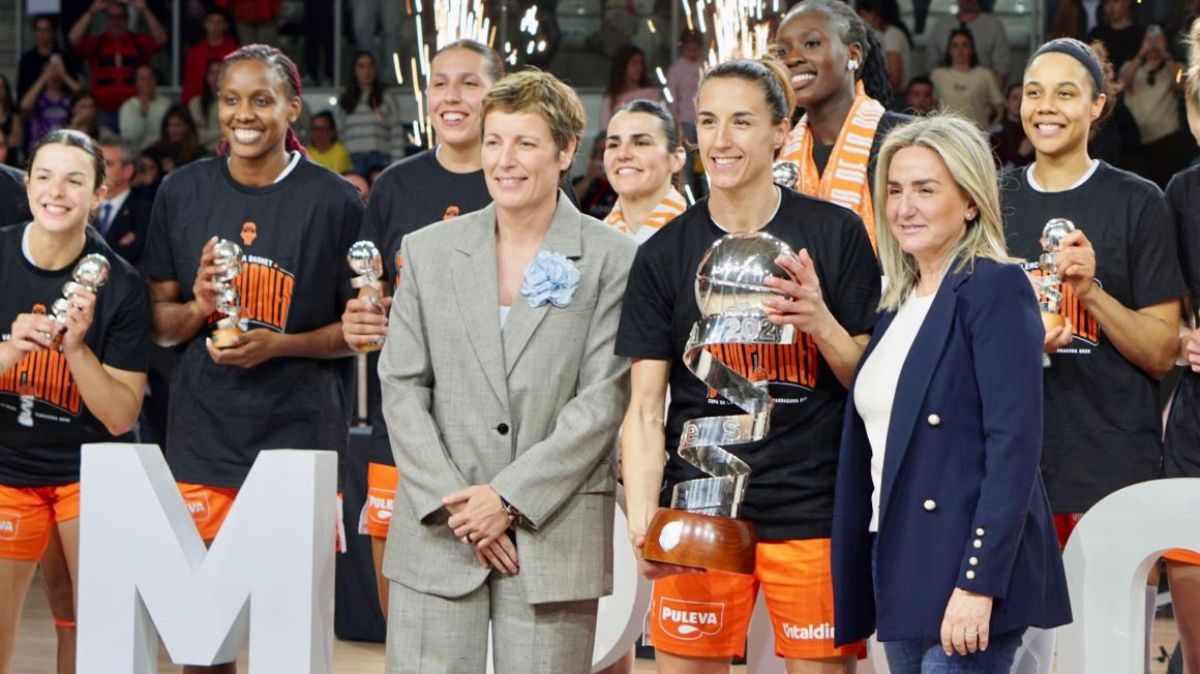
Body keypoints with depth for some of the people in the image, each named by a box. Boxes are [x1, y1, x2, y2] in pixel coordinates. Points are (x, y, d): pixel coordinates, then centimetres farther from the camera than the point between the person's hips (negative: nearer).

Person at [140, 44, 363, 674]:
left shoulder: (335, 201, -1)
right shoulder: (182, 191, 7)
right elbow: (158, 323, 12)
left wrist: (278, 344, -14)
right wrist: (198, 308, -10)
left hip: (300, 434, -2)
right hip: (202, 437, 2)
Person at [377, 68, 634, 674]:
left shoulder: (611, 260, 1)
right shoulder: (428, 250, 11)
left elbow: (603, 399, -4)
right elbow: (401, 387, 7)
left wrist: (510, 498, -11)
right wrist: (453, 505, -5)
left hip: (553, 535, -2)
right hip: (438, 534, 2)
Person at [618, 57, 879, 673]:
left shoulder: (834, 235, 1)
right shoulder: (664, 255, 5)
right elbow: (644, 410, 3)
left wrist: (821, 322, -15)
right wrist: (641, 523, -10)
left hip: (814, 512, -1)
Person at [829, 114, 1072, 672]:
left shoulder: (995, 288, -9)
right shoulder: (897, 305, 17)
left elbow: (1014, 444, -16)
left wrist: (978, 583, -21)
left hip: (967, 567, -8)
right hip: (900, 570, 8)